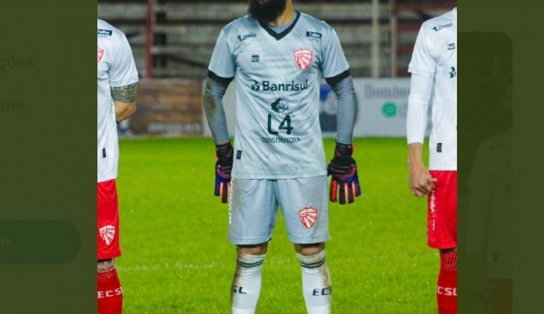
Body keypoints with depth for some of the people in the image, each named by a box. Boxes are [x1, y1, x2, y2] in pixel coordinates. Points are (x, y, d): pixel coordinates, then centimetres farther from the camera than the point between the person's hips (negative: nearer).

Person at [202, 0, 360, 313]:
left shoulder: (320, 34, 0)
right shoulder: (235, 34, 1)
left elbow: (345, 90, 9)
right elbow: (213, 91, 11)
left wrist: (344, 155, 5)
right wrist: (223, 154, 8)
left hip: (306, 166, 0)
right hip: (251, 166, 0)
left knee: (313, 255, 1)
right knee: (249, 258, 3)